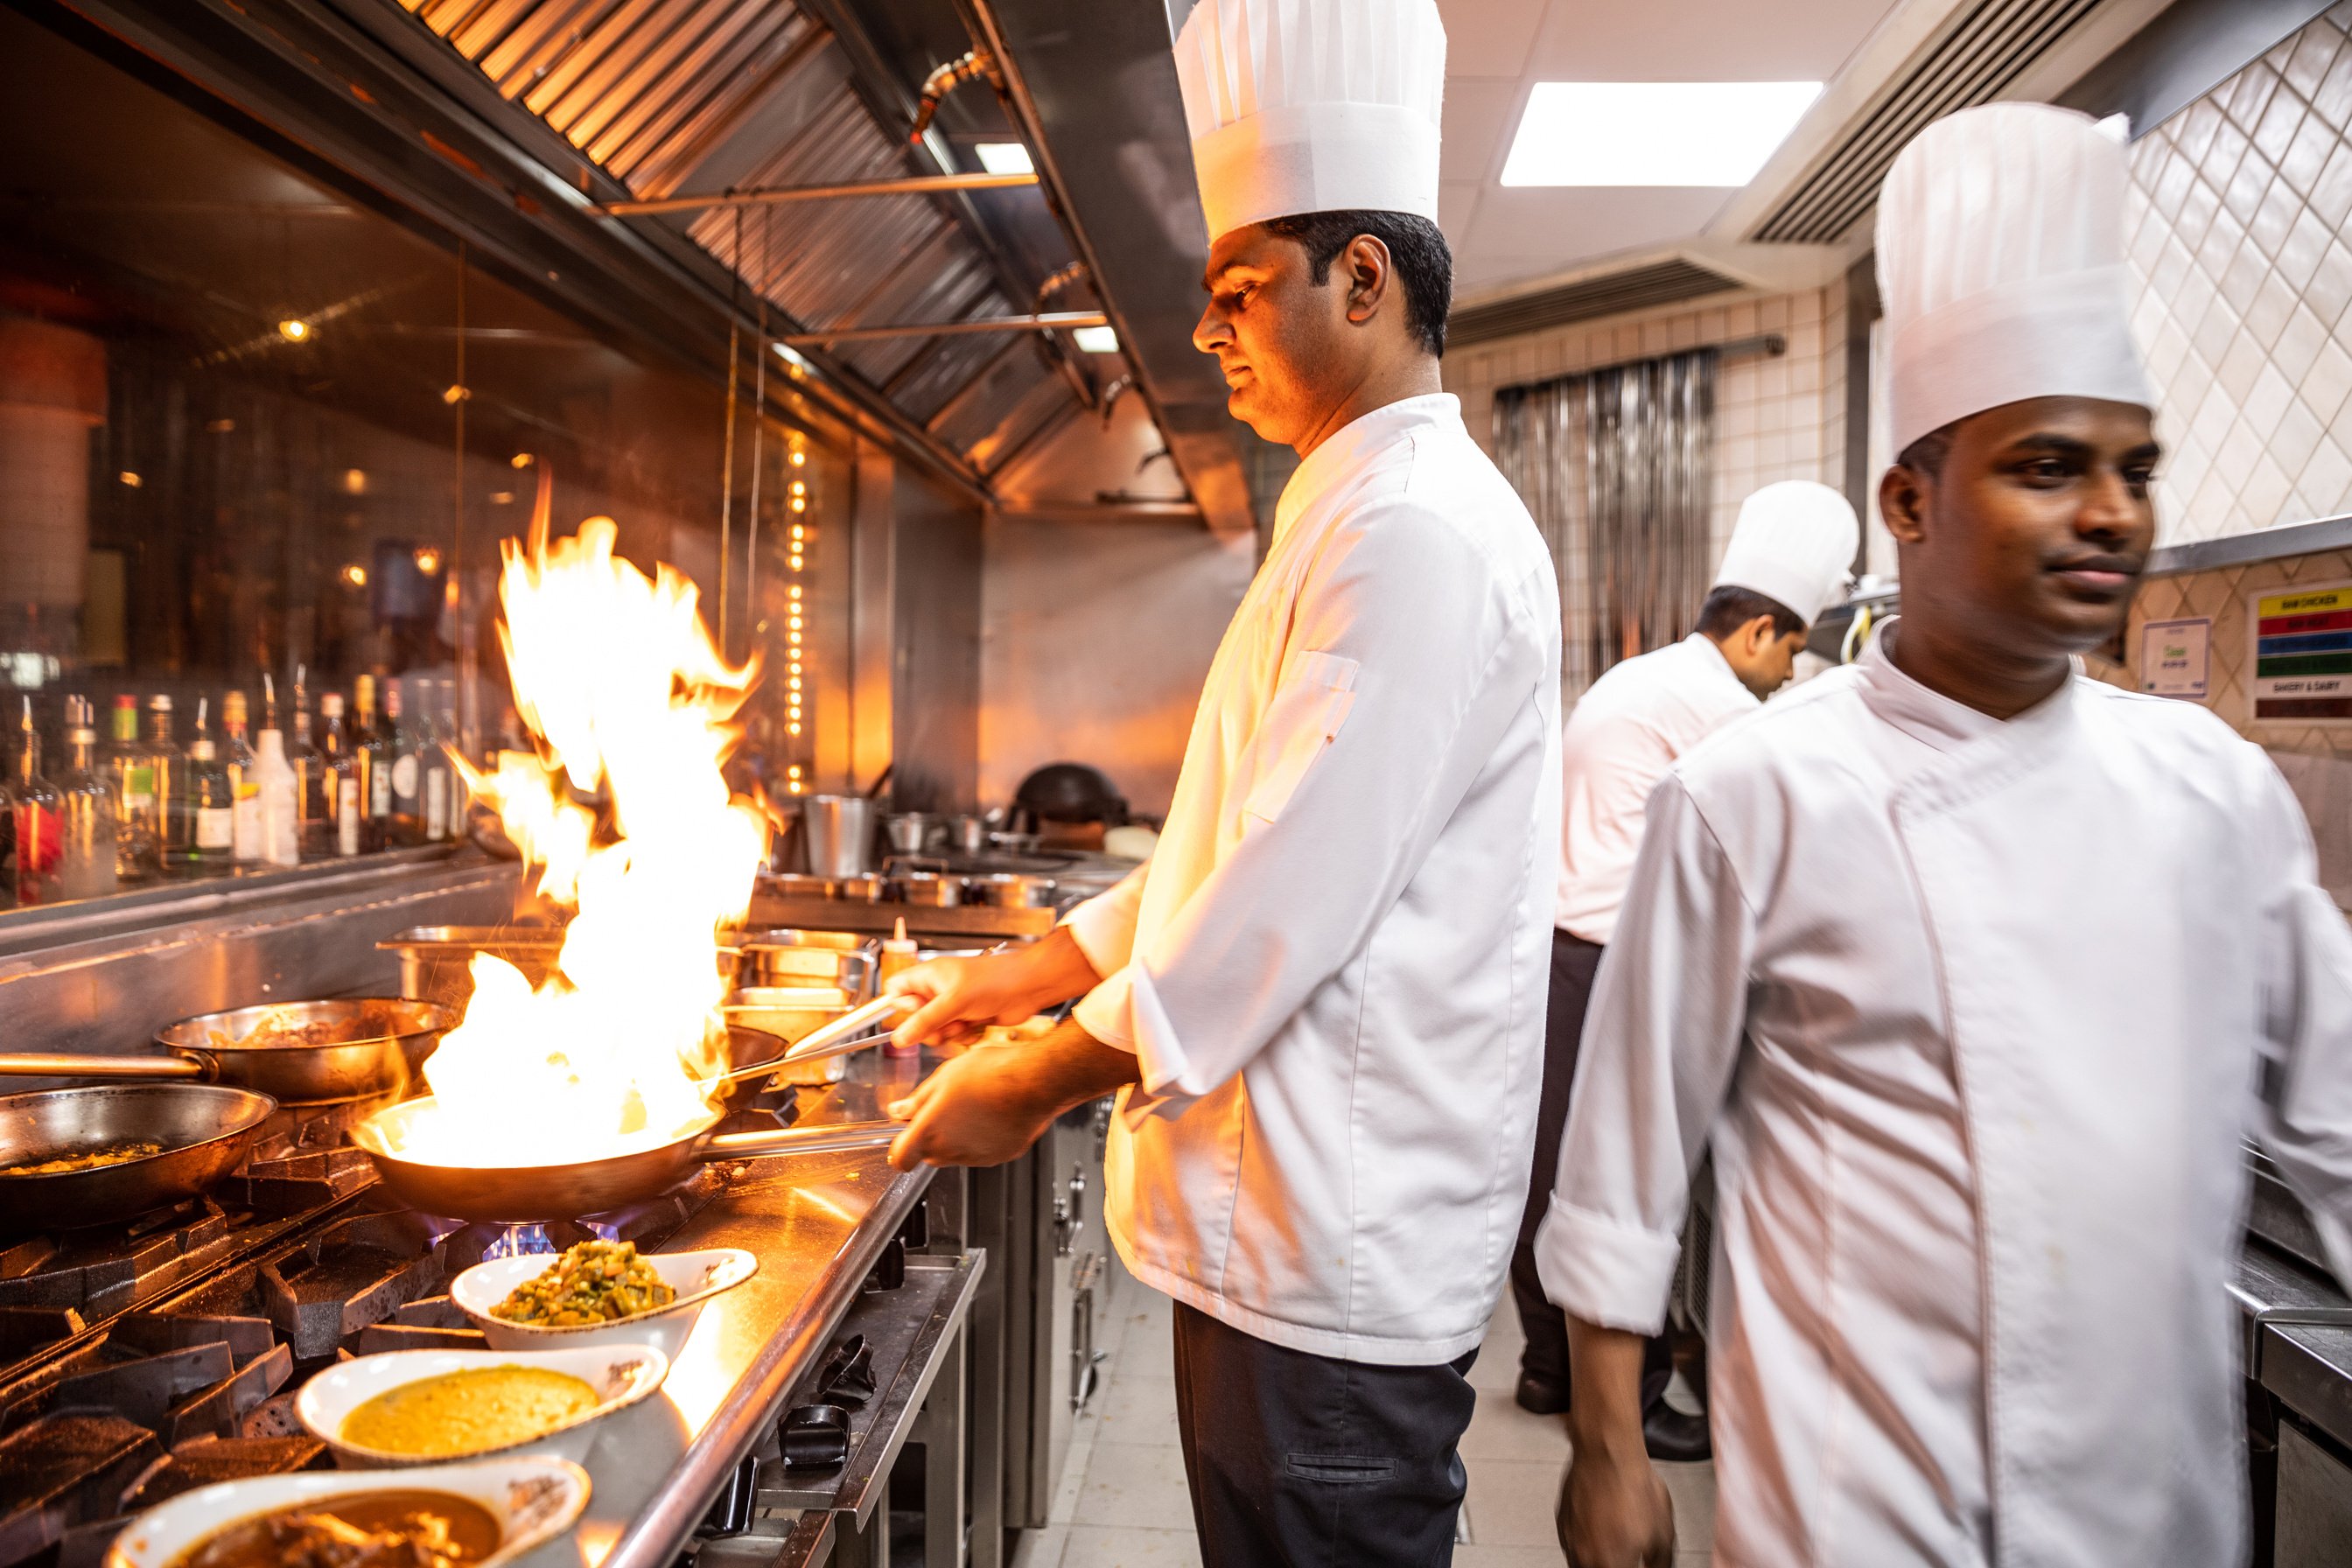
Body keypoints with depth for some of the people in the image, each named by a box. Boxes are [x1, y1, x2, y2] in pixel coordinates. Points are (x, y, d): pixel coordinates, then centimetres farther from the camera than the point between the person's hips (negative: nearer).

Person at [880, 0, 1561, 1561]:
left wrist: (1034, 1084, -12)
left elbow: (1295, 897, -24)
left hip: (1337, 1248, -10)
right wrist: (1027, 973, 15)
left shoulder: (1416, 527, -19)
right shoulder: (1359, 516, 16)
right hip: (1308, 1223, 10)